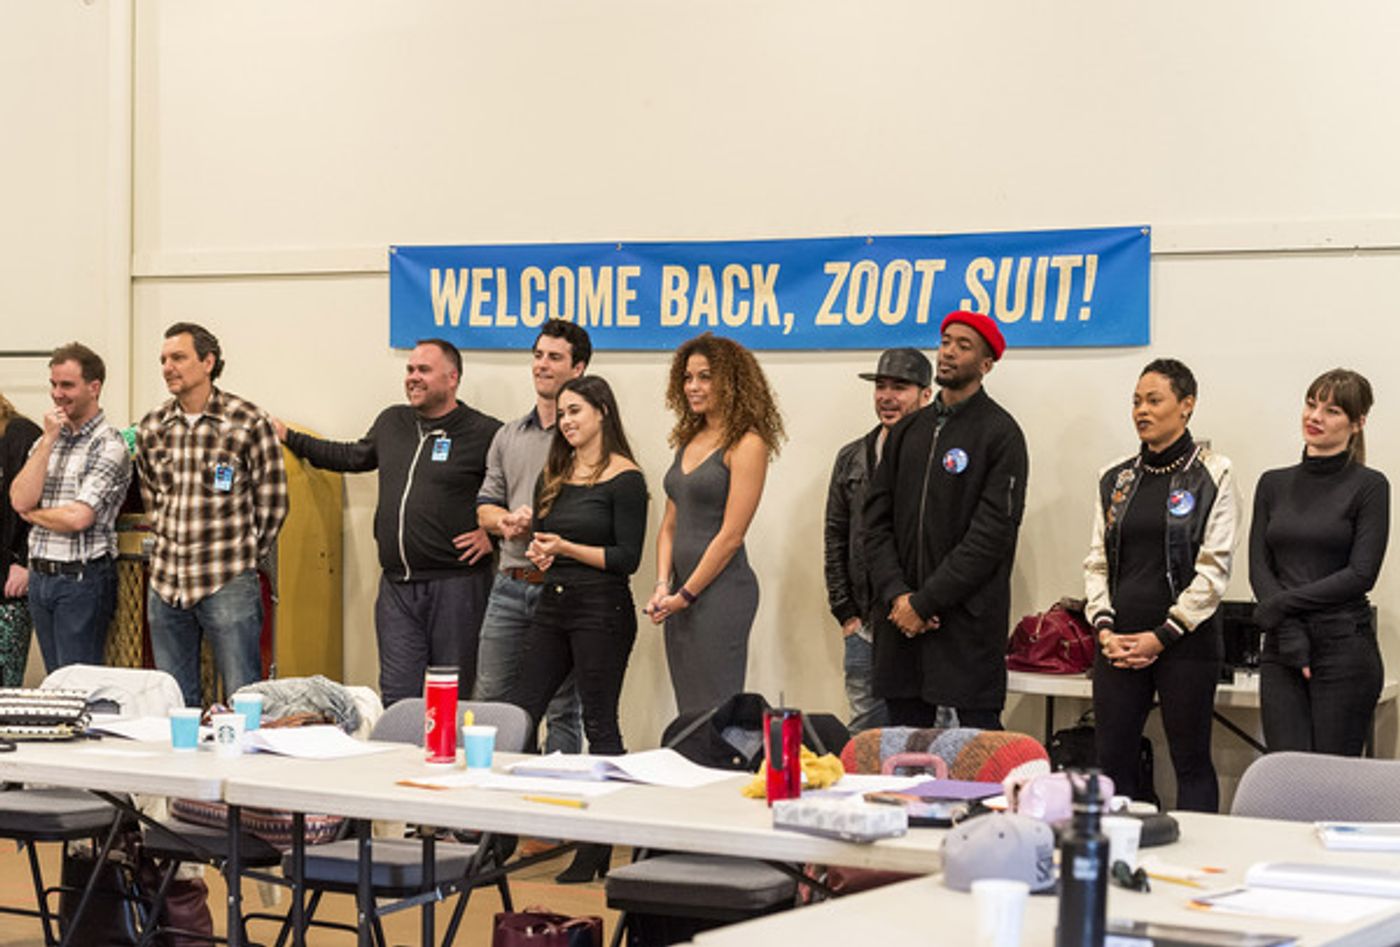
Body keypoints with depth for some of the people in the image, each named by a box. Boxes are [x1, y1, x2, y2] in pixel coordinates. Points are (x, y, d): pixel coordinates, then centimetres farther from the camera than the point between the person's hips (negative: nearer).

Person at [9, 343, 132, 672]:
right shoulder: (46, 439, 12)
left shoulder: (108, 447, -10)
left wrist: (32, 515, -2)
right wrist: (48, 441, -6)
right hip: (40, 577, 7)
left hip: (82, 579, -7)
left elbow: (78, 518, -18)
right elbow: (20, 499, -3)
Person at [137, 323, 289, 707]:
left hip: (228, 585, -5)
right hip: (165, 583, 5)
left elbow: (272, 501, -1)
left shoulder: (248, 422, -7)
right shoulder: (151, 428, 7)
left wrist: (246, 556, 5)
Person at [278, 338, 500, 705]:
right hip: (397, 586, 5)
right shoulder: (391, 423, 15)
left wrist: (494, 532, -7)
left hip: (456, 586, -5)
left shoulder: (485, 433, -5)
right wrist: (288, 438, 37)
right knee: (397, 699, 2)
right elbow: (353, 456, 33)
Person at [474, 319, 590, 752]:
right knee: (490, 700, 8)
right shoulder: (508, 437, 16)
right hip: (511, 583, 6)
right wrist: (506, 520, -5)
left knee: (562, 708, 1)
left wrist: (539, 522, -17)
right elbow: (486, 506, 17)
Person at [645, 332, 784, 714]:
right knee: (688, 711, 9)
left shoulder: (746, 444, -9)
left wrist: (686, 595, -10)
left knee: (714, 710, -6)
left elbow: (731, 535, -13)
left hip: (721, 588, -8)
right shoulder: (689, 440, 14)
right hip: (681, 592, 8)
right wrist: (662, 587, 2)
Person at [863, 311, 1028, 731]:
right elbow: (877, 519, 10)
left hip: (970, 621, -5)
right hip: (901, 618, 5)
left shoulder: (1000, 433, -3)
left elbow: (991, 534, -11)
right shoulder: (908, 431, 15)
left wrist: (925, 601, -13)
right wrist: (896, 595, -6)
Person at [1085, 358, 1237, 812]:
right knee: (1112, 760, 5)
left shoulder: (1212, 476, -3)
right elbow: (1096, 562, 11)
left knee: (1191, 762, 2)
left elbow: (1214, 569, -7)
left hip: (1186, 642, -4)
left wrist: (1162, 636, -11)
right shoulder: (1116, 478, 11)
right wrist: (1104, 629, -4)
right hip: (1119, 643, 5)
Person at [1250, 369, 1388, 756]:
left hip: (1345, 648, -4)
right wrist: (1289, 633, -10)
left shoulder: (1369, 486, -2)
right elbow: (1259, 568, 4)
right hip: (1281, 651, 4)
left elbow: (1361, 574, -10)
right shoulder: (1274, 484, 11)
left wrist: (1283, 603, -12)